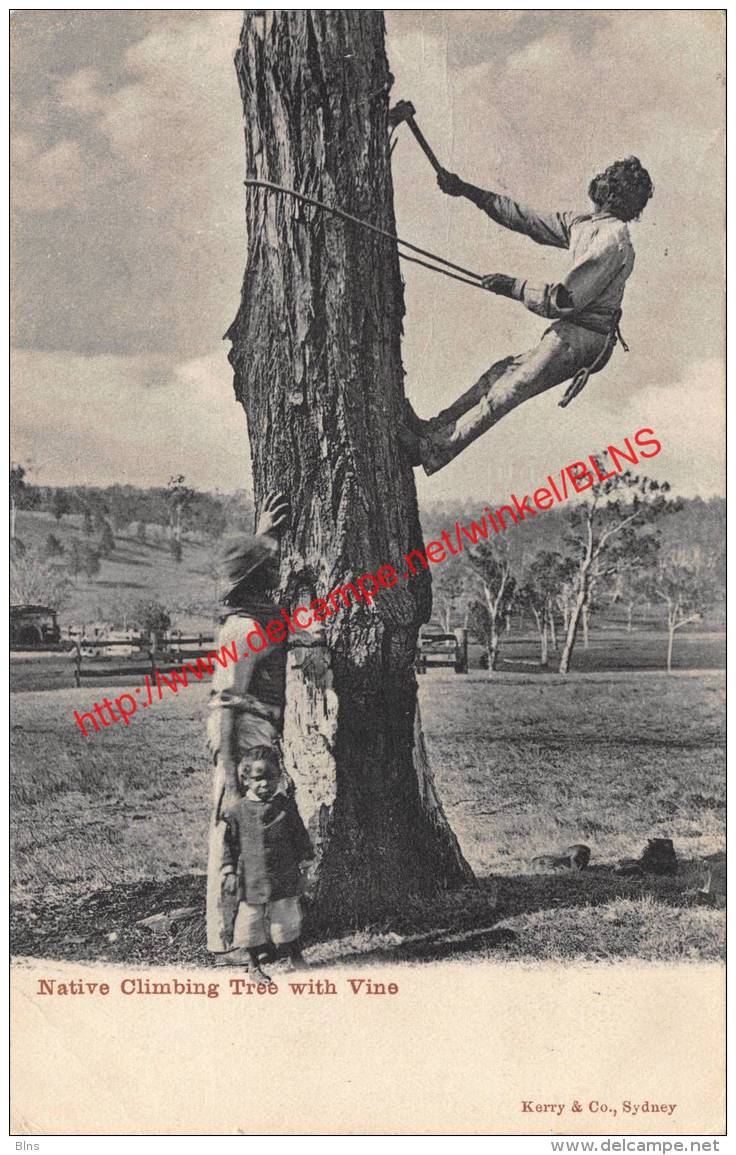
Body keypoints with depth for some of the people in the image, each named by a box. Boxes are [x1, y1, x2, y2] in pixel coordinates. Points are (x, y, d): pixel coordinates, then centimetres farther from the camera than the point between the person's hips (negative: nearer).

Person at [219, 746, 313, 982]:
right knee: (251, 923, 9)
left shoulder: (286, 806, -2)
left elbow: (300, 837, 9)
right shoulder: (237, 812, -6)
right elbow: (229, 844, 1)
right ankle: (254, 965, 27)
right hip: (251, 881, -1)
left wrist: (303, 857, 10)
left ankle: (294, 958, 29)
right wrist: (228, 872, -4)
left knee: (286, 920, 8)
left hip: (284, 879, 1)